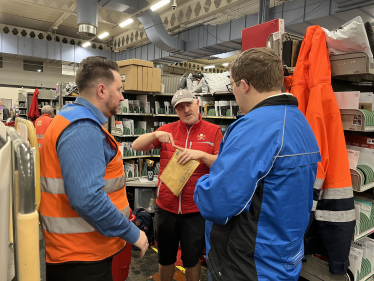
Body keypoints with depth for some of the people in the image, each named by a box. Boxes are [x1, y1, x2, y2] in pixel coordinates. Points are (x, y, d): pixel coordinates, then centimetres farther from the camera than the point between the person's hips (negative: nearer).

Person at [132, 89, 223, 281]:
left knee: (192, 259, 17)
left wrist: (201, 154, -25)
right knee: (165, 257, 21)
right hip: (166, 207, 2)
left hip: (196, 210, -2)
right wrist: (155, 135, -21)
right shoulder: (168, 129, 2)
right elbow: (136, 146, -2)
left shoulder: (213, 131, -3)